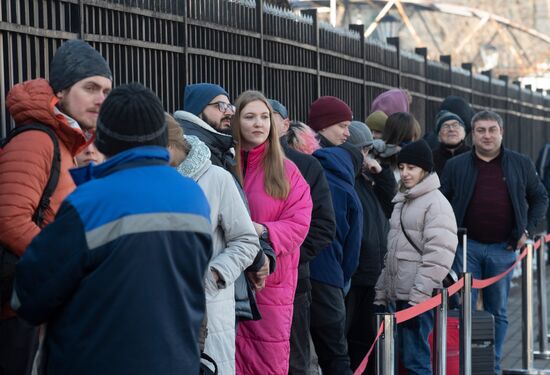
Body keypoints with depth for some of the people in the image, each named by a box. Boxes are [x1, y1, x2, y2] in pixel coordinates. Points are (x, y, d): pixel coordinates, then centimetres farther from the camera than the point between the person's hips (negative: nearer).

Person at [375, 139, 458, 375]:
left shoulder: (436, 203, -8)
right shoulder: (402, 201, 18)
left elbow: (439, 255, -15)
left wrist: (419, 295, -19)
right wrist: (381, 293, 18)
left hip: (418, 297, -8)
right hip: (395, 295, 8)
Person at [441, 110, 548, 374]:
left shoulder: (521, 165, 5)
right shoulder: (456, 166, 3)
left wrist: (527, 229, 2)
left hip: (503, 248, 1)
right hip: (467, 246, -1)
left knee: (498, 311, 9)